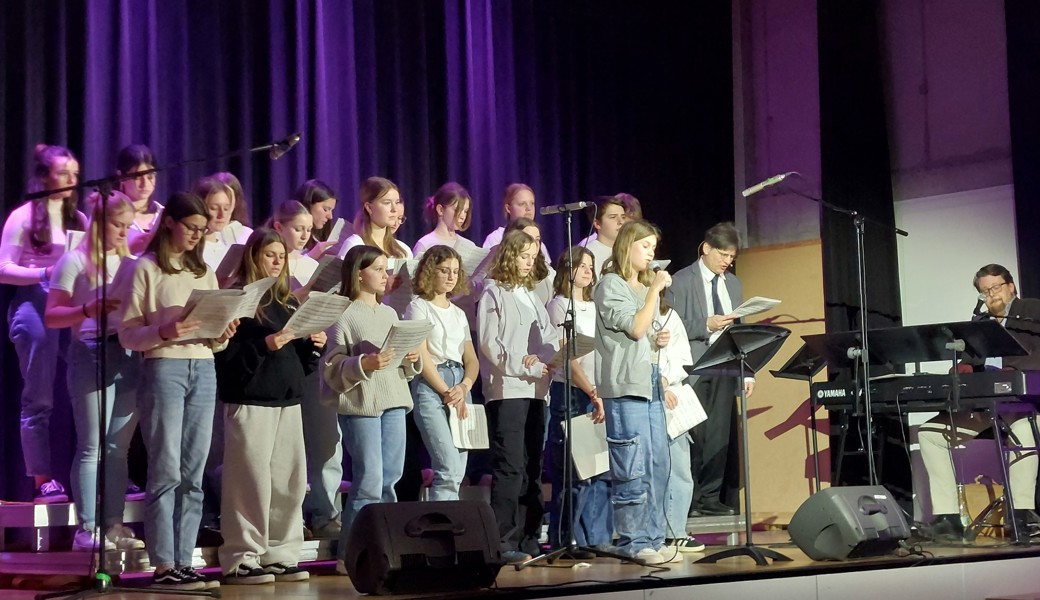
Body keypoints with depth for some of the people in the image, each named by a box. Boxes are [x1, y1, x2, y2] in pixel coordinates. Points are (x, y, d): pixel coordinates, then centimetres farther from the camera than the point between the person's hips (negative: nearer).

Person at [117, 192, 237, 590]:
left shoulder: (205, 272, 18)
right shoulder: (147, 269, 2)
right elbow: (127, 333, -5)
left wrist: (222, 336, -3)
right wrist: (163, 332, -21)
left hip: (204, 370, 5)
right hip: (164, 368, -5)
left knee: (193, 473, 3)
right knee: (166, 470, -7)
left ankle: (183, 561, 7)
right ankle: (163, 566, -4)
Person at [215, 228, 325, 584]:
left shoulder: (289, 301, 18)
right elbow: (226, 355, -12)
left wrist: (315, 346, 1)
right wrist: (264, 345, -21)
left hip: (288, 400, 7)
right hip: (250, 401, -7)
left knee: (290, 481, 5)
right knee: (251, 481, -7)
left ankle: (280, 555, 12)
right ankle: (241, 559, -2)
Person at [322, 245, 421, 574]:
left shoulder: (389, 313, 17)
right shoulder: (344, 315, -5)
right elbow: (332, 366, -11)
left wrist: (412, 360, 1)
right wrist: (365, 364, -24)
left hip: (394, 401, 7)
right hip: (360, 402, -7)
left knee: (390, 476, 7)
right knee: (369, 479, -8)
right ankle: (349, 554, 1)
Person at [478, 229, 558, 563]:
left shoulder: (531, 295, 22)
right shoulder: (493, 293, 0)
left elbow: (551, 339, 15)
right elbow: (489, 343, -9)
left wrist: (539, 358, -6)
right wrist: (524, 365, -14)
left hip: (534, 390, 8)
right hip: (505, 389, -8)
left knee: (532, 468, 8)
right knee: (510, 467, -12)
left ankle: (529, 539, 13)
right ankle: (504, 543, -11)